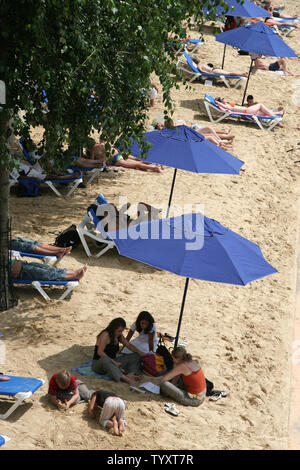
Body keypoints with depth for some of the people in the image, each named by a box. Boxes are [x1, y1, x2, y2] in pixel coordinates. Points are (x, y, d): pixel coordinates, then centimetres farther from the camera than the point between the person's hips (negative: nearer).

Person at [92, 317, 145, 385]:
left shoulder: (119, 336, 7)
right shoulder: (105, 335, -18)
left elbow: (129, 345, 15)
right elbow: (100, 352, -25)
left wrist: (139, 352, -4)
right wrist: (114, 362, -29)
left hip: (112, 362, 8)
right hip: (99, 363, -8)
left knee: (135, 356, -1)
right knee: (104, 359, -45)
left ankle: (131, 374, -31)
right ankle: (124, 378, -56)